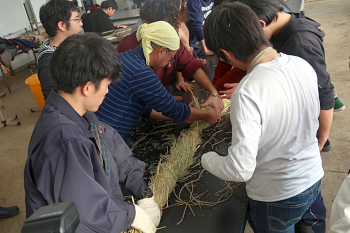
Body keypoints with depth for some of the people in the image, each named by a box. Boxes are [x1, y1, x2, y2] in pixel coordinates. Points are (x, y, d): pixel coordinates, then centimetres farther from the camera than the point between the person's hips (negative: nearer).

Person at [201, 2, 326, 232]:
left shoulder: (247, 94, -34)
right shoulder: (303, 65, -13)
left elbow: (240, 170, -30)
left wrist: (207, 159, -10)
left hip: (277, 198, -5)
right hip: (314, 178, 6)